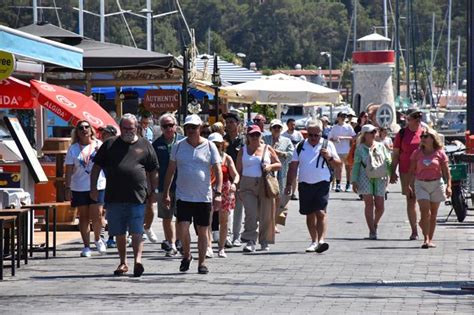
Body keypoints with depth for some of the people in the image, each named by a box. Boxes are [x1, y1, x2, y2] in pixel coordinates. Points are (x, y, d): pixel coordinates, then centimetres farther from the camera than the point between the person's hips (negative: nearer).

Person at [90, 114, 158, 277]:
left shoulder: (145, 145, 8)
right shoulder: (110, 144, 9)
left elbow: (152, 171, 14)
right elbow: (96, 167, 11)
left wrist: (153, 191, 11)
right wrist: (93, 188, 4)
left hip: (137, 197, -2)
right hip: (114, 197, 2)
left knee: (136, 232, -8)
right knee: (119, 233, 9)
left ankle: (138, 260, -14)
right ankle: (123, 263, 18)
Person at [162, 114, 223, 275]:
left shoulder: (209, 146, 1)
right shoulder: (178, 146, 5)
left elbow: (218, 171, -2)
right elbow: (170, 171, 11)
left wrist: (218, 193, -13)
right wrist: (166, 193, 7)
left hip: (204, 197, 0)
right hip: (183, 196, 0)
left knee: (202, 231, 4)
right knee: (183, 227, -12)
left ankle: (202, 262, 15)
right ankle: (186, 255, 12)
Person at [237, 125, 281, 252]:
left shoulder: (268, 149, 11)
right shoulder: (243, 151, 11)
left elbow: (279, 165, 13)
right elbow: (238, 170, 10)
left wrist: (270, 167, -9)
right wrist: (238, 188, 3)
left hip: (265, 185, 1)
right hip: (247, 186, -1)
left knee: (266, 215, 2)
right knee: (251, 214, -14)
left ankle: (264, 242, 14)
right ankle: (250, 242, -15)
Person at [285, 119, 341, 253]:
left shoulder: (327, 145, 5)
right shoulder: (301, 147, 10)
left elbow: (338, 164, 7)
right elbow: (293, 167, 13)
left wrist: (330, 158, -13)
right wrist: (289, 184, 8)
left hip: (322, 184, -3)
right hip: (305, 185, 3)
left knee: (321, 212, -16)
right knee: (310, 214, 9)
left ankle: (321, 240, -23)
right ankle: (314, 241, 19)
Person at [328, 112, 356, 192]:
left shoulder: (348, 127, 4)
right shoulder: (334, 127, 8)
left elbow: (353, 137, -2)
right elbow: (330, 139, 10)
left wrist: (343, 137, -13)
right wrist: (335, 140, -11)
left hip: (347, 150, 0)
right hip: (337, 150, 0)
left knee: (348, 167, 3)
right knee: (338, 168, -4)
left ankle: (348, 185, 9)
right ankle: (338, 185, -4)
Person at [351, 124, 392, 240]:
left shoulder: (381, 146, 11)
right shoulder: (360, 148, 3)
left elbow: (388, 161, 13)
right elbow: (356, 165, 3)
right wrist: (354, 181, -3)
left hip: (380, 178, 3)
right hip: (365, 178, -3)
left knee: (380, 206, -1)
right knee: (369, 204, -7)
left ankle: (375, 224, 28)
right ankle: (372, 231, -3)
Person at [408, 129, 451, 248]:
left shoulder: (440, 153, -1)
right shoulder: (417, 153, 3)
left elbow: (446, 171, 0)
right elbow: (411, 171, 8)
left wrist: (448, 186, -9)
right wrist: (408, 184, 1)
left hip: (436, 184, 0)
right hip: (421, 184, 0)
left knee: (433, 214, 6)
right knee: (425, 212, -14)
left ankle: (430, 240, 16)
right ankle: (425, 239, -14)